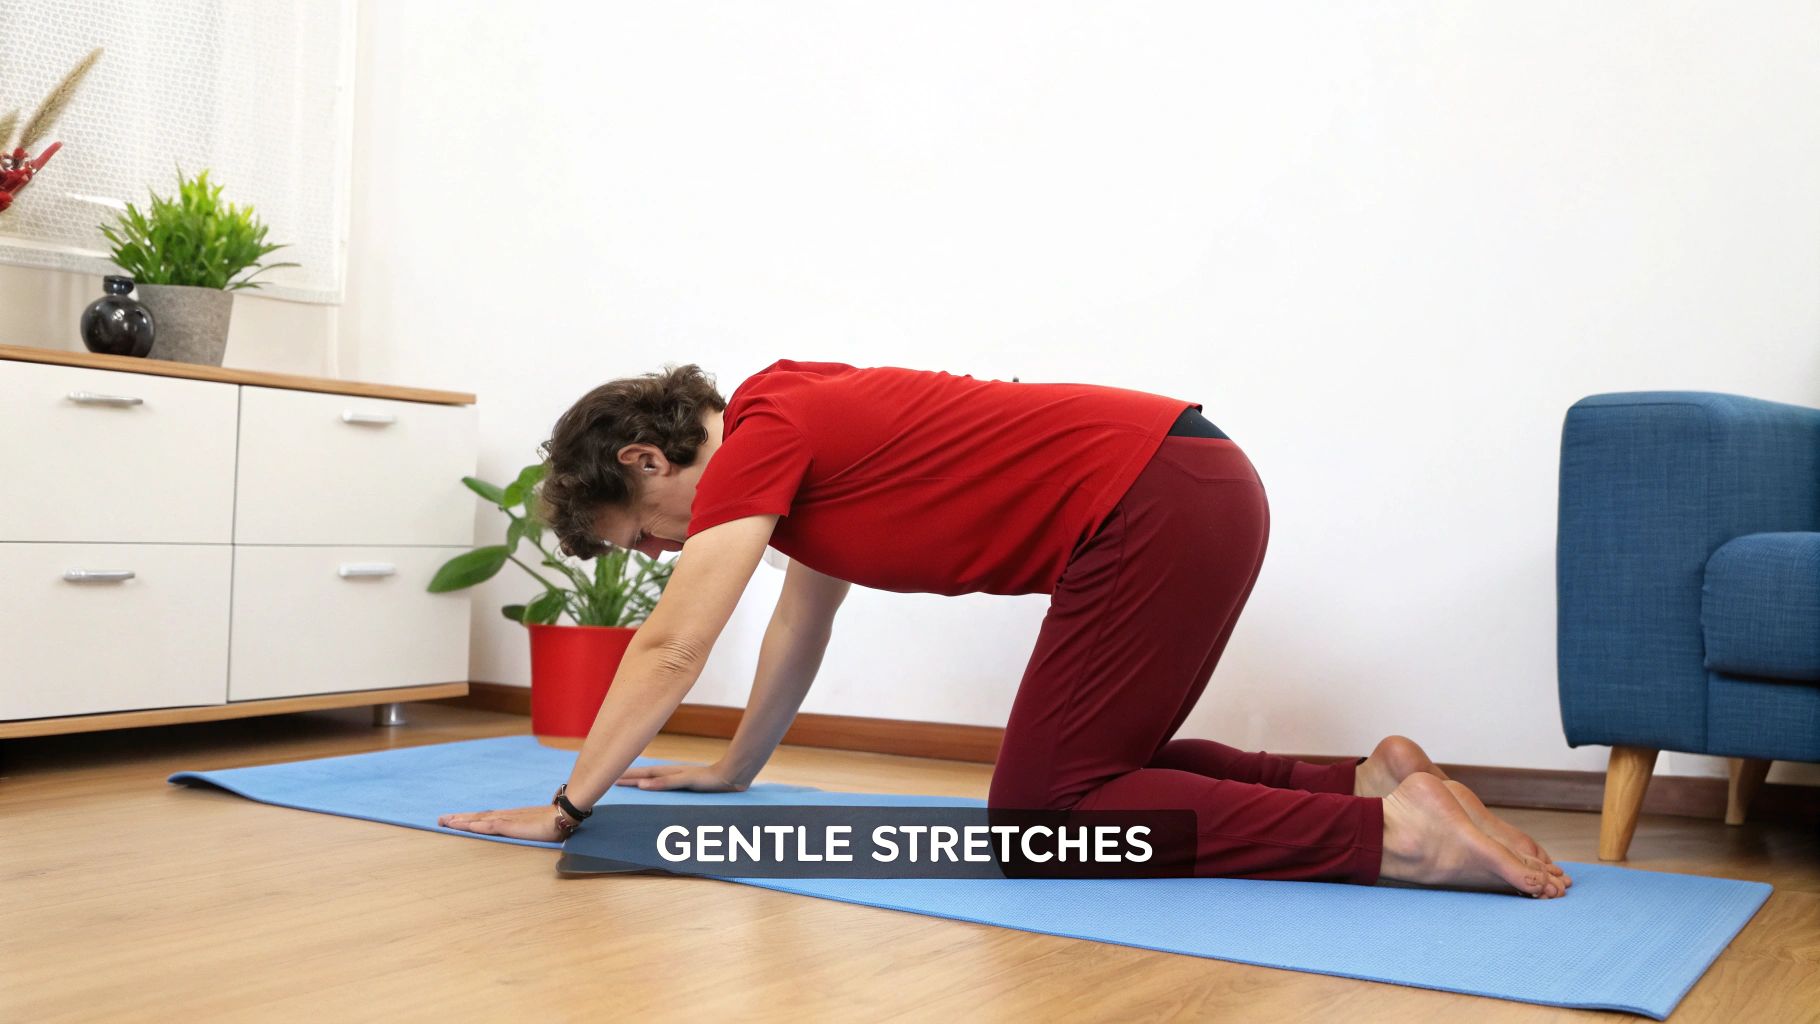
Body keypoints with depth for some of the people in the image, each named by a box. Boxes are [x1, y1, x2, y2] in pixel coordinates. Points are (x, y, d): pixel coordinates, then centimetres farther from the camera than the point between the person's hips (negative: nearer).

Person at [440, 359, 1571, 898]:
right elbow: (800, 626, 33)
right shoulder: (803, 448, 22)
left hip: (1158, 512, -10)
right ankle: (1366, 780, 15)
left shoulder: (761, 434, -6)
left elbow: (672, 650, -9)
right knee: (1094, 767, 21)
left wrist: (568, 808, 0)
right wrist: (733, 770, 39)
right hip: (1200, 492, 10)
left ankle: (1393, 834, -9)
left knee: (1043, 813, -3)